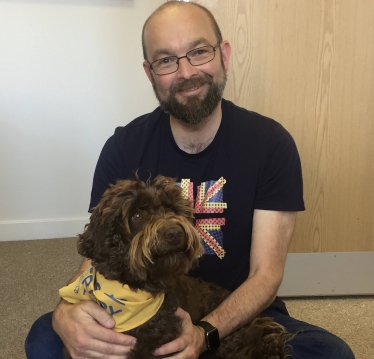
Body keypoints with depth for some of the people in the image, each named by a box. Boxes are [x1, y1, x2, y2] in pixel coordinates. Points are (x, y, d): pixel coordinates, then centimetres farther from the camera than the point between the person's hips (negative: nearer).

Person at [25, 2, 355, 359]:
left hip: (241, 315, 1)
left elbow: (266, 274, -14)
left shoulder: (271, 144, -14)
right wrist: (66, 313, -34)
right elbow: (97, 258, -11)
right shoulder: (123, 148, -10)